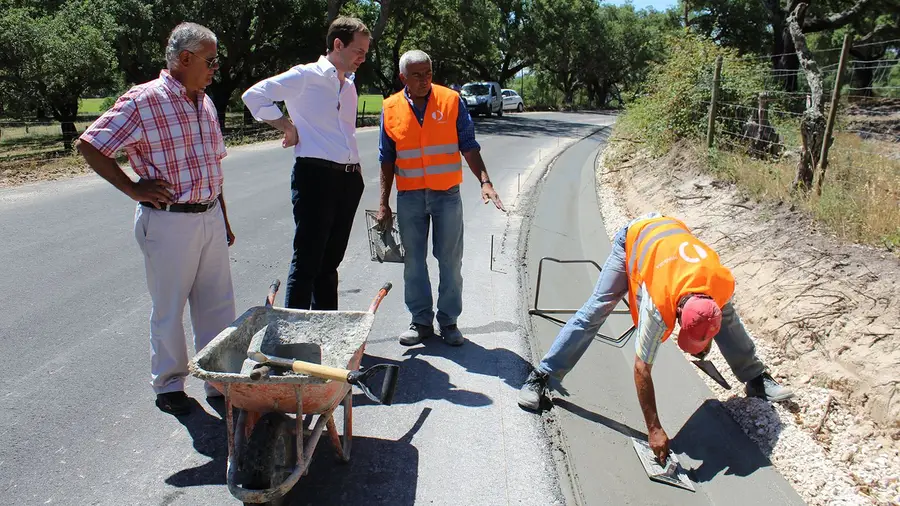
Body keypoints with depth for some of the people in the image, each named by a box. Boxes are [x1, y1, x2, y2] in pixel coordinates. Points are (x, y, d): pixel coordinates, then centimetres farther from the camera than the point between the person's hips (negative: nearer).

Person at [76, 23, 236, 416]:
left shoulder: (204, 103, 11)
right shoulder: (143, 101, -11)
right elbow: (88, 145, -9)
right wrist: (133, 189, -11)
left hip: (210, 217, 7)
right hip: (169, 221, -6)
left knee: (218, 305, 11)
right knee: (169, 308, 7)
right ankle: (168, 385, 25)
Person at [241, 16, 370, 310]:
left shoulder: (349, 86, 19)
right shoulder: (306, 76, -4)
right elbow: (254, 95, -12)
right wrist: (288, 128, -9)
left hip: (348, 179, 7)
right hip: (315, 176, -7)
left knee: (330, 261, 14)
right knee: (307, 262, -5)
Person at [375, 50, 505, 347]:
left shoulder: (451, 100, -2)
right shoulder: (391, 108, 2)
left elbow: (468, 146, -2)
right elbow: (387, 160, 7)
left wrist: (484, 181, -15)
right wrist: (384, 204, 4)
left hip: (447, 195, -1)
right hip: (409, 197, 1)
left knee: (450, 261, 5)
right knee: (414, 262, 7)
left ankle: (448, 322, 17)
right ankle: (421, 321, 20)